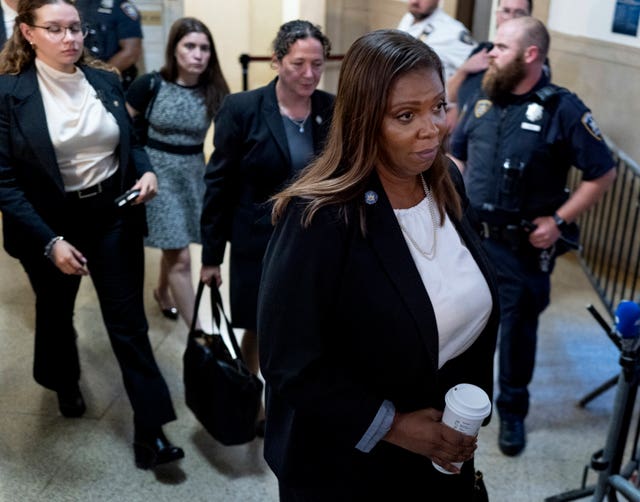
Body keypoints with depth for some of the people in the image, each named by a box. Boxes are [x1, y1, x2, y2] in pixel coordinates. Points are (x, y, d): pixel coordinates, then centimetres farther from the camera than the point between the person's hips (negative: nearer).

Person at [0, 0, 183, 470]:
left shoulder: (106, 81, -1)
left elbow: (129, 143, 12)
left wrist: (147, 171, -10)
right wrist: (49, 242, -20)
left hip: (113, 216, 2)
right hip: (50, 223, -2)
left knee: (129, 322, 2)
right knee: (56, 312, 22)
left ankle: (150, 431, 10)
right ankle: (65, 383, 53)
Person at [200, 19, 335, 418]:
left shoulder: (334, 110, -2)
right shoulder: (242, 109, -10)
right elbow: (219, 184, -7)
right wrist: (211, 255, -5)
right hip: (259, 245, -2)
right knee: (258, 331, 15)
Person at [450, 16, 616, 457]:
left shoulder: (563, 109, -13)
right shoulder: (483, 101, 3)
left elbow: (603, 173, -9)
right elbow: (457, 153, 18)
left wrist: (559, 220, -14)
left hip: (523, 248, -4)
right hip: (470, 236, 5)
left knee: (518, 330, 10)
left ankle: (512, 411, 30)